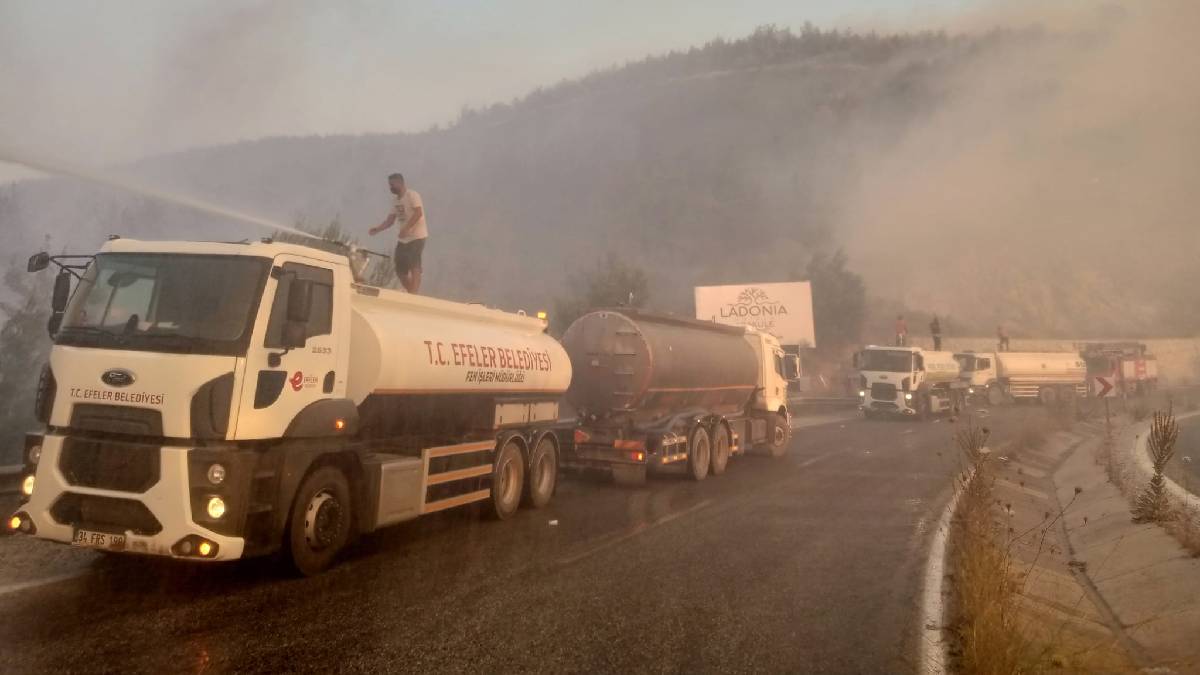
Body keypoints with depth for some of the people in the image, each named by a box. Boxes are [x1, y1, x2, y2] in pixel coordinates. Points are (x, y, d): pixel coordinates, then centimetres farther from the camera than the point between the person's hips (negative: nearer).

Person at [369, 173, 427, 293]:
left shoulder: (412, 195, -8)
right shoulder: (396, 201, 16)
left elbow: (418, 213, -21)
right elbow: (390, 220, 15)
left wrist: (405, 228, -30)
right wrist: (377, 229, -2)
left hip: (416, 237, -9)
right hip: (403, 239, 9)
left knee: (414, 267, -14)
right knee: (400, 270, 8)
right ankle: (411, 295, 18)